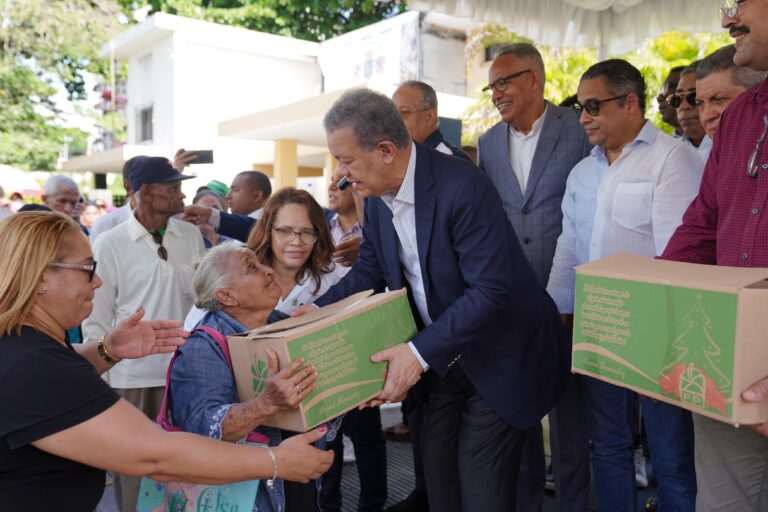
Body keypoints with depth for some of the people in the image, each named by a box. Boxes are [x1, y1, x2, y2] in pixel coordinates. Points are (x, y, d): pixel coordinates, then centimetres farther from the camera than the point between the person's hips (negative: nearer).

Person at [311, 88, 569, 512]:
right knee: (437, 471, 15)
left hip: (499, 359, -7)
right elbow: (370, 268, 8)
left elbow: (491, 290, -30)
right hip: (443, 359, 7)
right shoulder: (377, 196, -5)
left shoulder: (463, 188, -29)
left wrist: (420, 352, -31)